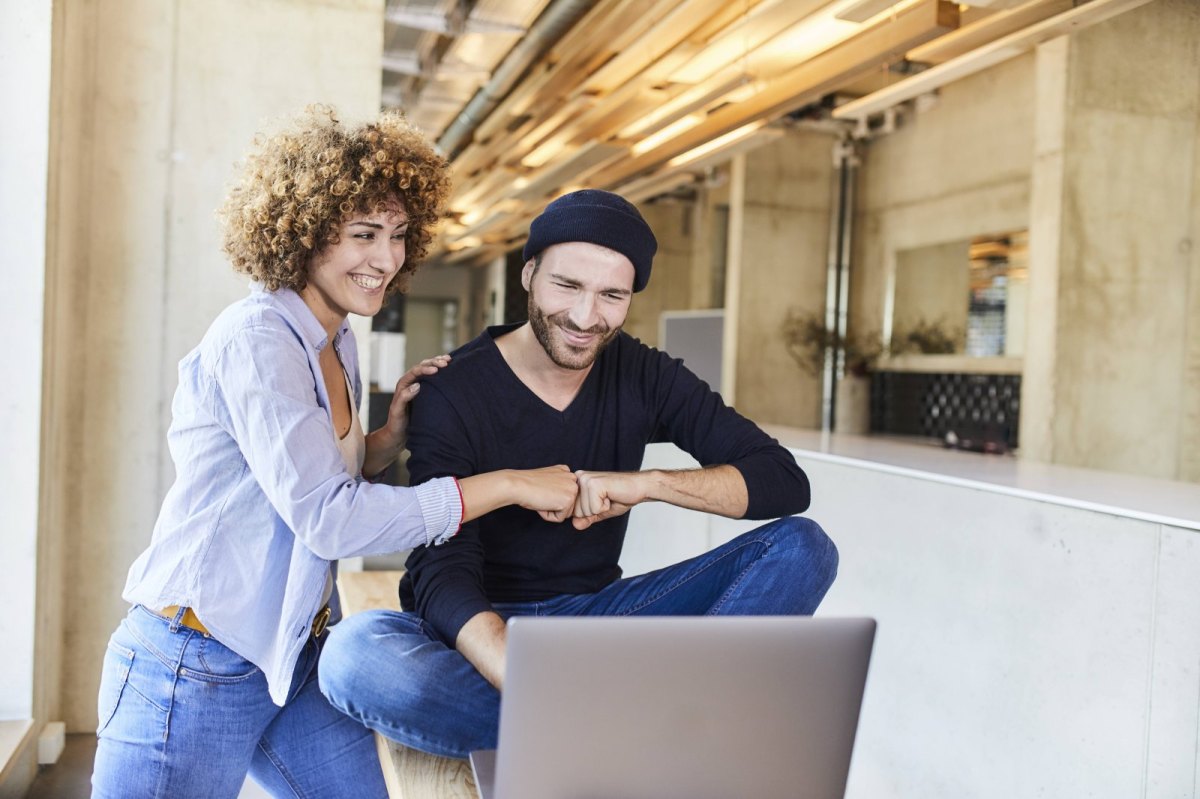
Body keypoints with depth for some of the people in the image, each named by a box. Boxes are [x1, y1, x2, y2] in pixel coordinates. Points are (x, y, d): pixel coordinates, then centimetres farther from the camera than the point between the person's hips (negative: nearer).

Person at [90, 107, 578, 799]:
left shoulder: (335, 344, 8)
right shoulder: (257, 339, -19)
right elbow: (326, 519, -25)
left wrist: (394, 436, -3)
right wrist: (510, 485, -23)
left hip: (297, 657, 8)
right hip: (197, 667, -8)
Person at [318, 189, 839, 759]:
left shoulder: (643, 376, -1)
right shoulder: (454, 392, -13)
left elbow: (785, 482, -6)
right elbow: (442, 572, -24)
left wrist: (646, 484, -22)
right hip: (486, 630, -3)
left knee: (801, 547, -14)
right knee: (353, 655, -36)